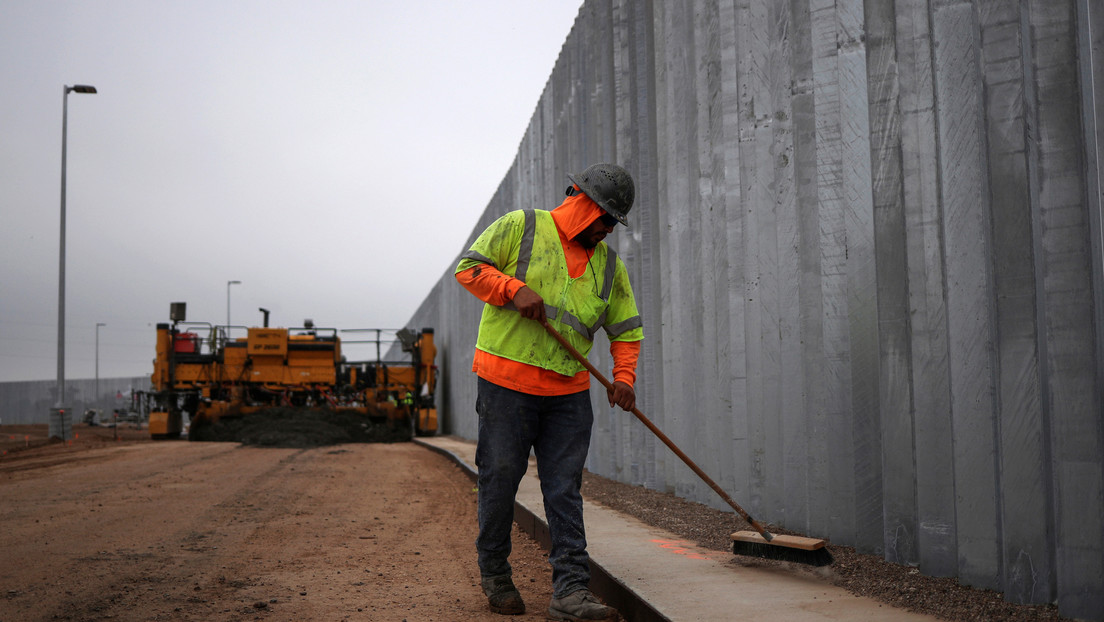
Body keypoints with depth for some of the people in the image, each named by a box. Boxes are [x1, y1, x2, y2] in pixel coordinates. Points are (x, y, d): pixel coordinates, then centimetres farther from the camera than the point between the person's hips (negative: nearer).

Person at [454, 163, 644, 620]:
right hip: (506, 383, -4)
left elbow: (627, 329, 14)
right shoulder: (520, 227, -1)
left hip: (569, 393, 4)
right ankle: (494, 575, 24)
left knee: (565, 491, 0)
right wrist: (515, 289, -18)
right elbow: (469, 267, -3)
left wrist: (624, 377, -2)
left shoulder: (610, 265, 13)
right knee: (500, 481, 4)